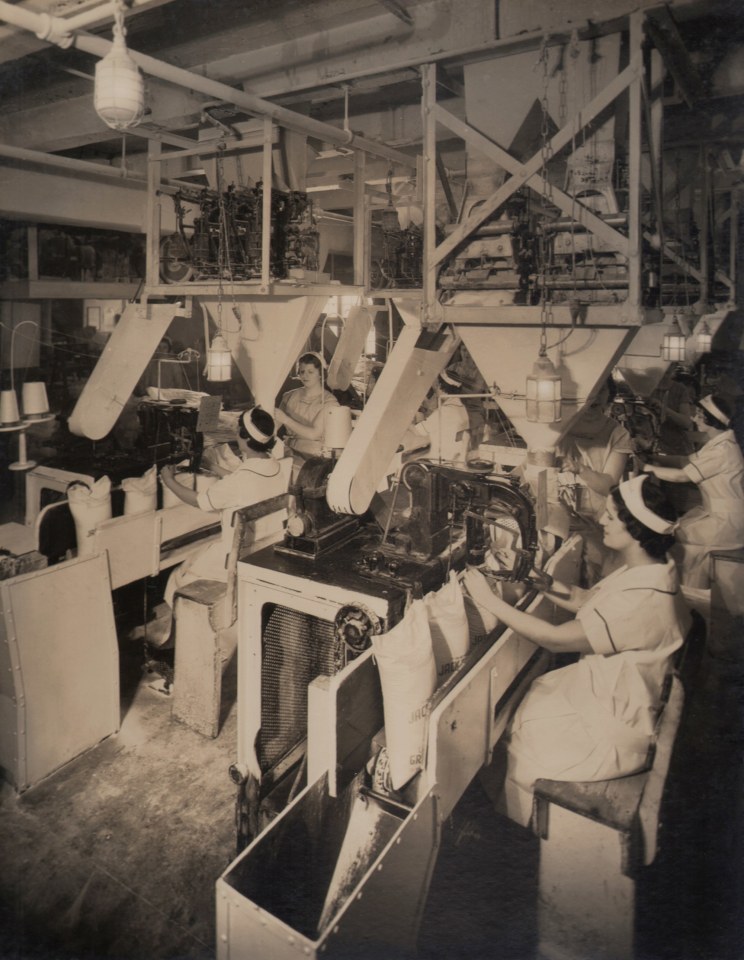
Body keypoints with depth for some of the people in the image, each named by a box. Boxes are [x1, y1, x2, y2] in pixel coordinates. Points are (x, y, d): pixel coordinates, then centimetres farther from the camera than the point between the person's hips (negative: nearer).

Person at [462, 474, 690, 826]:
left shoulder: (644, 602, -35)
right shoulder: (646, 569, -6)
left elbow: (556, 639, -31)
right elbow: (588, 602, 7)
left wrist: (489, 600, -26)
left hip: (613, 731, -8)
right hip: (599, 686, 8)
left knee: (515, 755, 5)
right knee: (510, 711, 12)